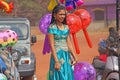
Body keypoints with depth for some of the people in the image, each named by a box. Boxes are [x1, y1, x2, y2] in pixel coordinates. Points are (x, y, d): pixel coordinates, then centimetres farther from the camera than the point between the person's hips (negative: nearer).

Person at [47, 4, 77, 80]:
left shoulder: (66, 27, 11)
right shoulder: (52, 28, -7)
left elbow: (69, 44, 12)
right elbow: (52, 45, -12)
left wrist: (74, 57, 7)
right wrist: (56, 61, -18)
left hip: (67, 56, 6)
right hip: (57, 55, -6)